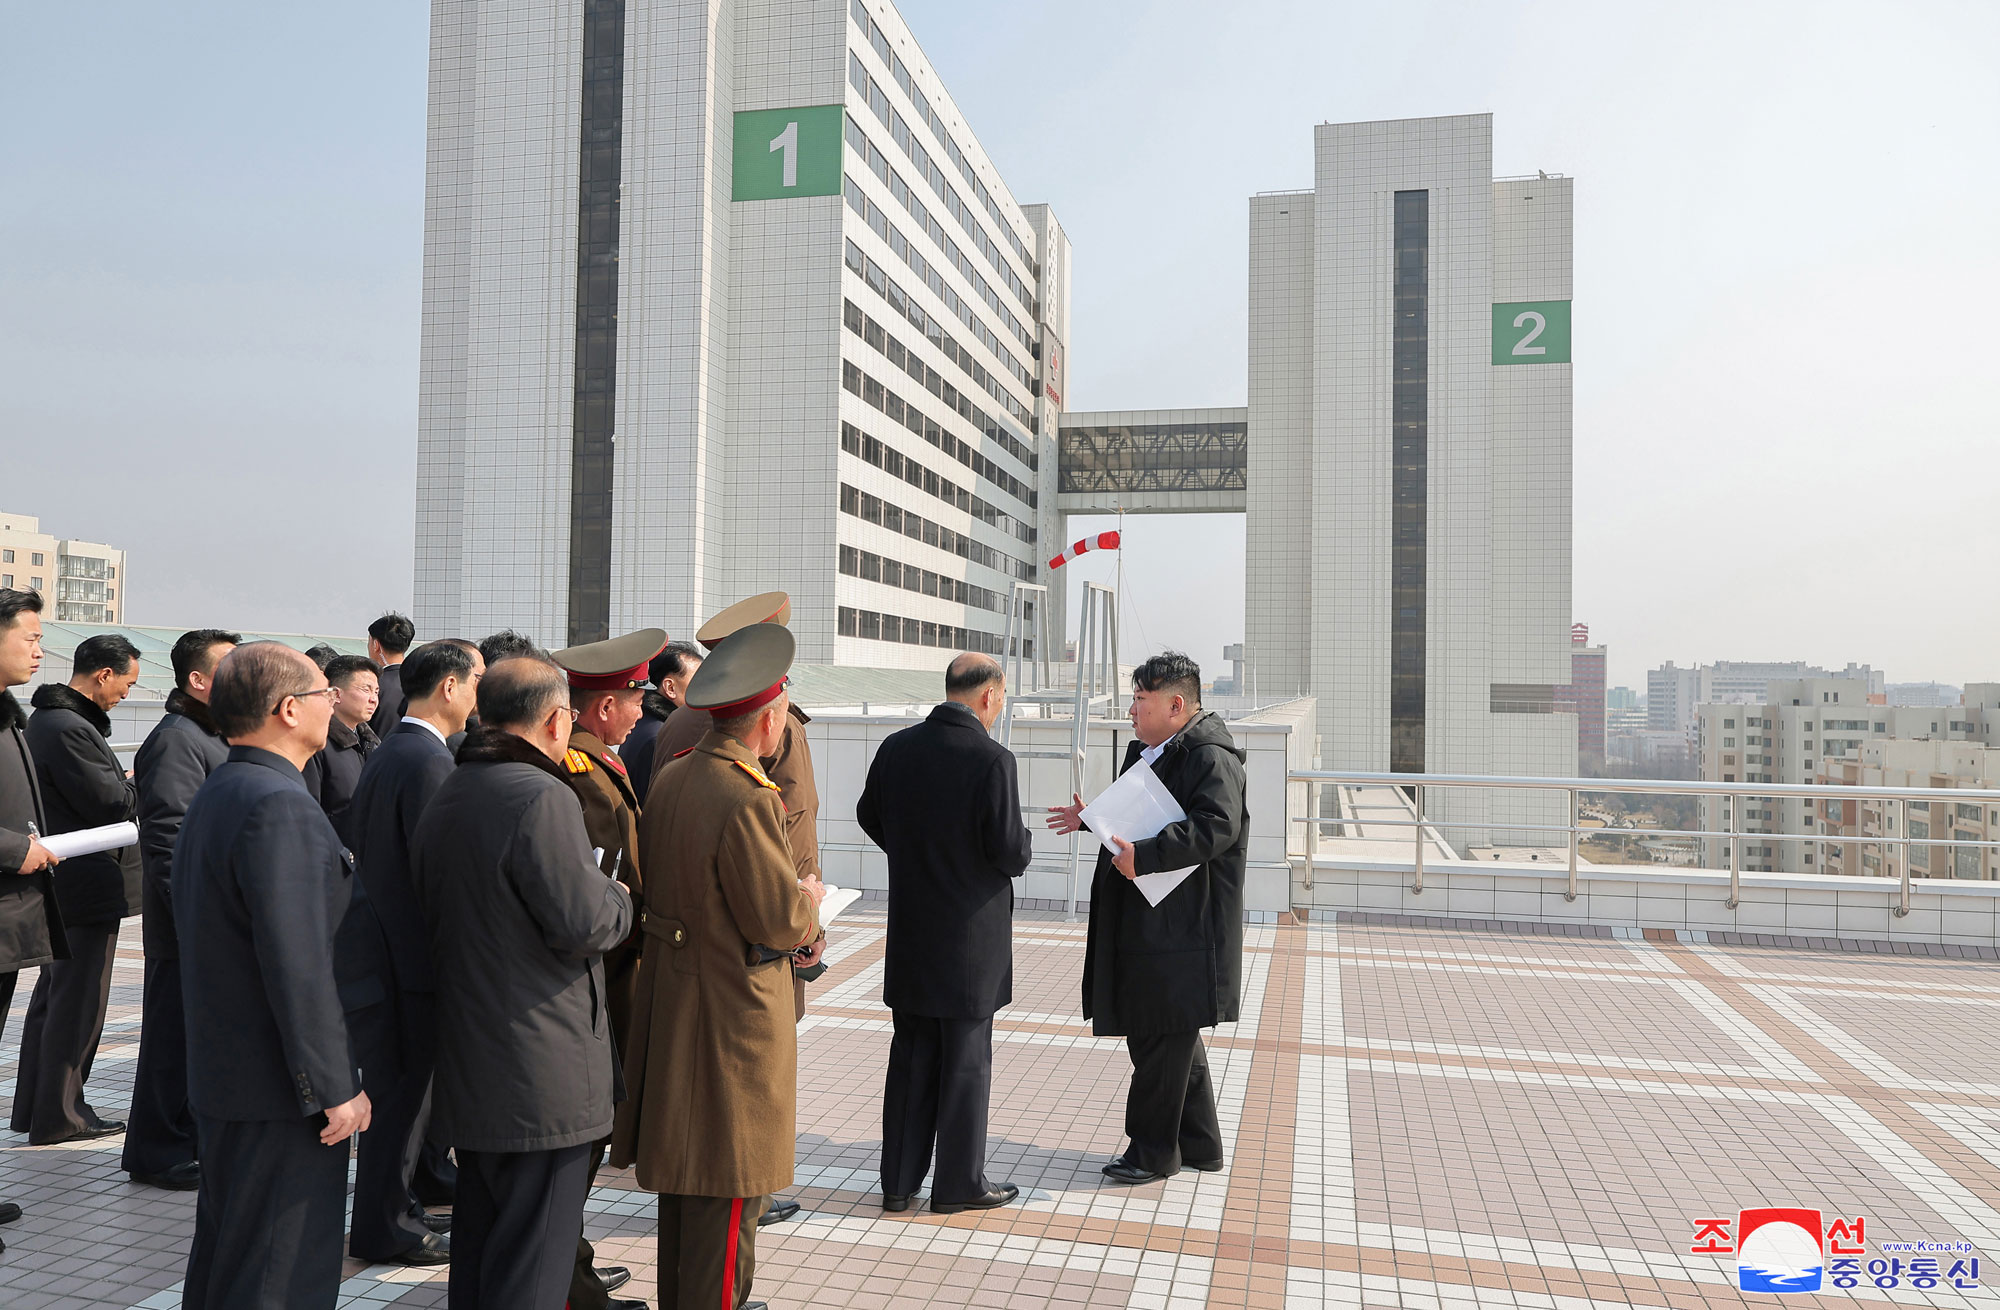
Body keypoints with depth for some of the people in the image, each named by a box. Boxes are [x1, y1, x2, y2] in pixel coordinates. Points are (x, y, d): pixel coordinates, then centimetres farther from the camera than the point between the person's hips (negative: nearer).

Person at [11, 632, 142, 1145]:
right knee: (77, 1002, -1)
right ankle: (59, 1116, 8)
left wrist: (120, 783, 2)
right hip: (88, 886, -11)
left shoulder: (47, 720, 14)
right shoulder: (69, 729, -21)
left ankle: (32, 1107, 29)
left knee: (52, 996, 19)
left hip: (59, 887, 11)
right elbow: (109, 802, -22)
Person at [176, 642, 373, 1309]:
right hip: (278, 1088, -10)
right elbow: (298, 964, -26)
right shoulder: (280, 807, -22)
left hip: (220, 1073, 10)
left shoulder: (214, 795, 11)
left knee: (222, 1253, 22)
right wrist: (335, 1088, -20)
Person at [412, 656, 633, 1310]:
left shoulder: (443, 799, 11)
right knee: (536, 1250, 1)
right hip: (542, 1066, -9)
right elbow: (581, 923, -23)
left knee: (479, 1229, 21)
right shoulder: (541, 797, -20)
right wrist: (619, 898, -1)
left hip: (466, 1056, 9)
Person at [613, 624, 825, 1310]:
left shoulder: (671, 778, 3)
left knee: (683, 1184, 22)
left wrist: (789, 919, 10)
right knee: (728, 1196, 4)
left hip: (671, 1001, 9)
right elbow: (781, 923, -21)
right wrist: (808, 900, 1)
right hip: (734, 1013, -9)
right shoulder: (747, 801, -24)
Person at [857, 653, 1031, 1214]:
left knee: (911, 1054, 15)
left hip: (909, 927, 6)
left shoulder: (896, 748, 0)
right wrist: (1023, 844, 3)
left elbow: (869, 816, 13)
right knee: (966, 1060, 8)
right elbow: (1010, 852, -20)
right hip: (971, 933, -5)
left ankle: (899, 1178, 23)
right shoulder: (992, 760, -19)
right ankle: (959, 1183, 19)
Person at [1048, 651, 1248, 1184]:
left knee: (1163, 1038, 1)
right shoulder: (1147, 751, 15)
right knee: (1174, 1039, 18)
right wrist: (1091, 817, 21)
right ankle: (1199, 1143, 31)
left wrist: (1143, 854, -33)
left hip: (1181, 930, -10)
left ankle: (1154, 1150, 15)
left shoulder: (1211, 757, -16)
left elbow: (1214, 826, -29)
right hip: (1144, 924, 10)